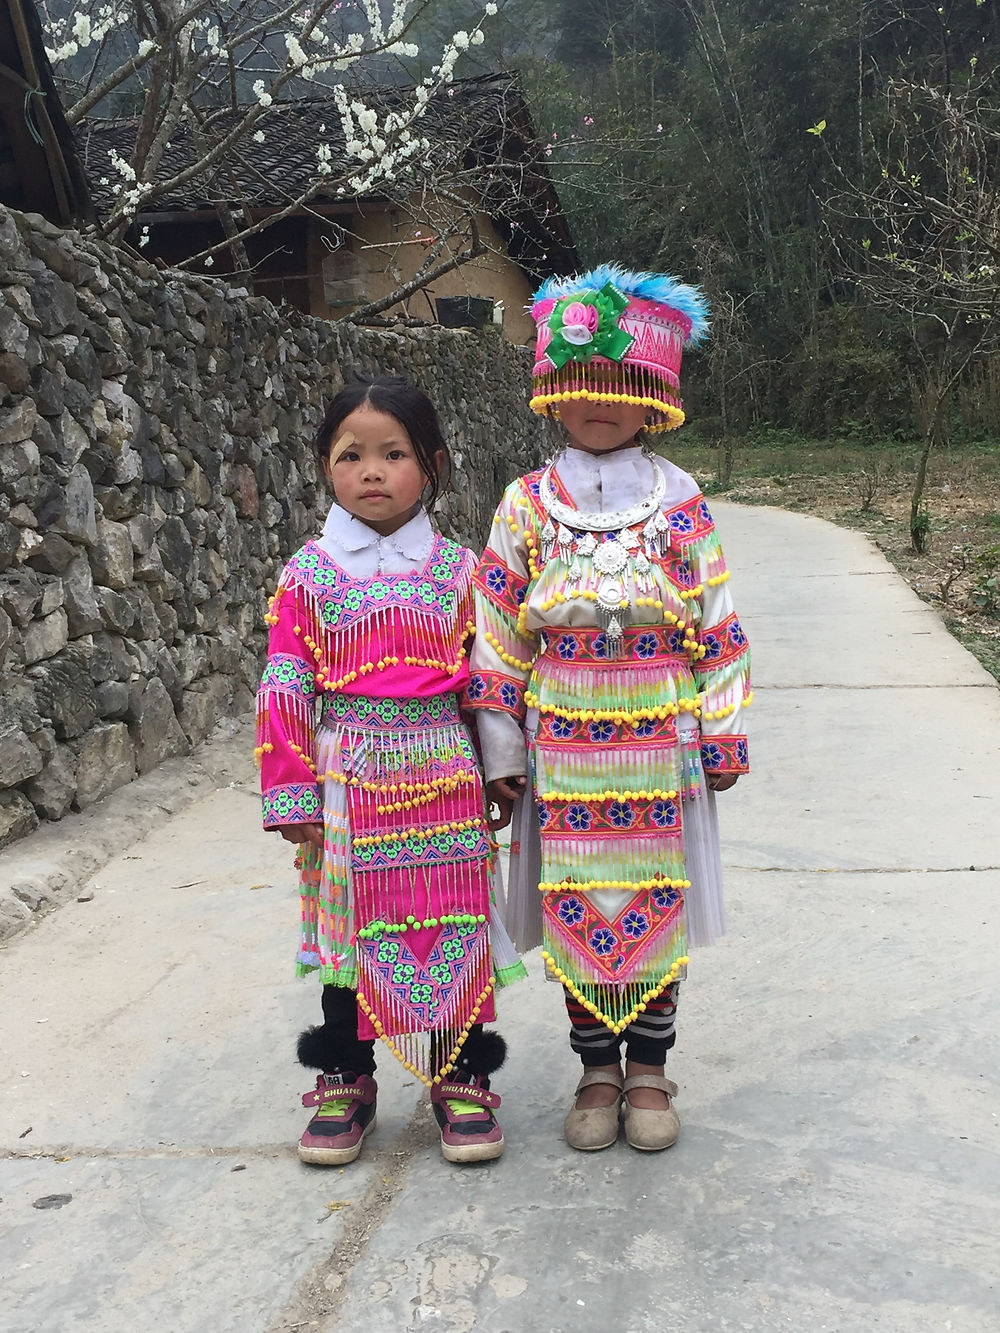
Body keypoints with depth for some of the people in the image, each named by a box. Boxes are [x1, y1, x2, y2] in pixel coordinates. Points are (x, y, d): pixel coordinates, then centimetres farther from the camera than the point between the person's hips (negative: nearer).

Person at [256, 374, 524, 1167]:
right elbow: (286, 689, 0)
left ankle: (460, 1078, 25)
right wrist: (293, 796, -3)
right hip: (349, 784, 0)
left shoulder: (458, 569, 3)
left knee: (454, 927, 7)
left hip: (444, 778, 0)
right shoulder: (310, 573, 1)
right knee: (349, 930, 10)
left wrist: (500, 776, 6)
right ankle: (345, 1081, 27)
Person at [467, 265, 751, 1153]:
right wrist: (502, 749, 0)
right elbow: (499, 633, 2)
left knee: (656, 906, 8)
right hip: (563, 750, 1)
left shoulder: (680, 504, 0)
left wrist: (720, 736, 1)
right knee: (574, 910, 8)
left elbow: (715, 628, 3)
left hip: (660, 746, 0)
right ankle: (597, 1070, 26)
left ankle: (649, 1070, 26)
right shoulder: (527, 505, 1)